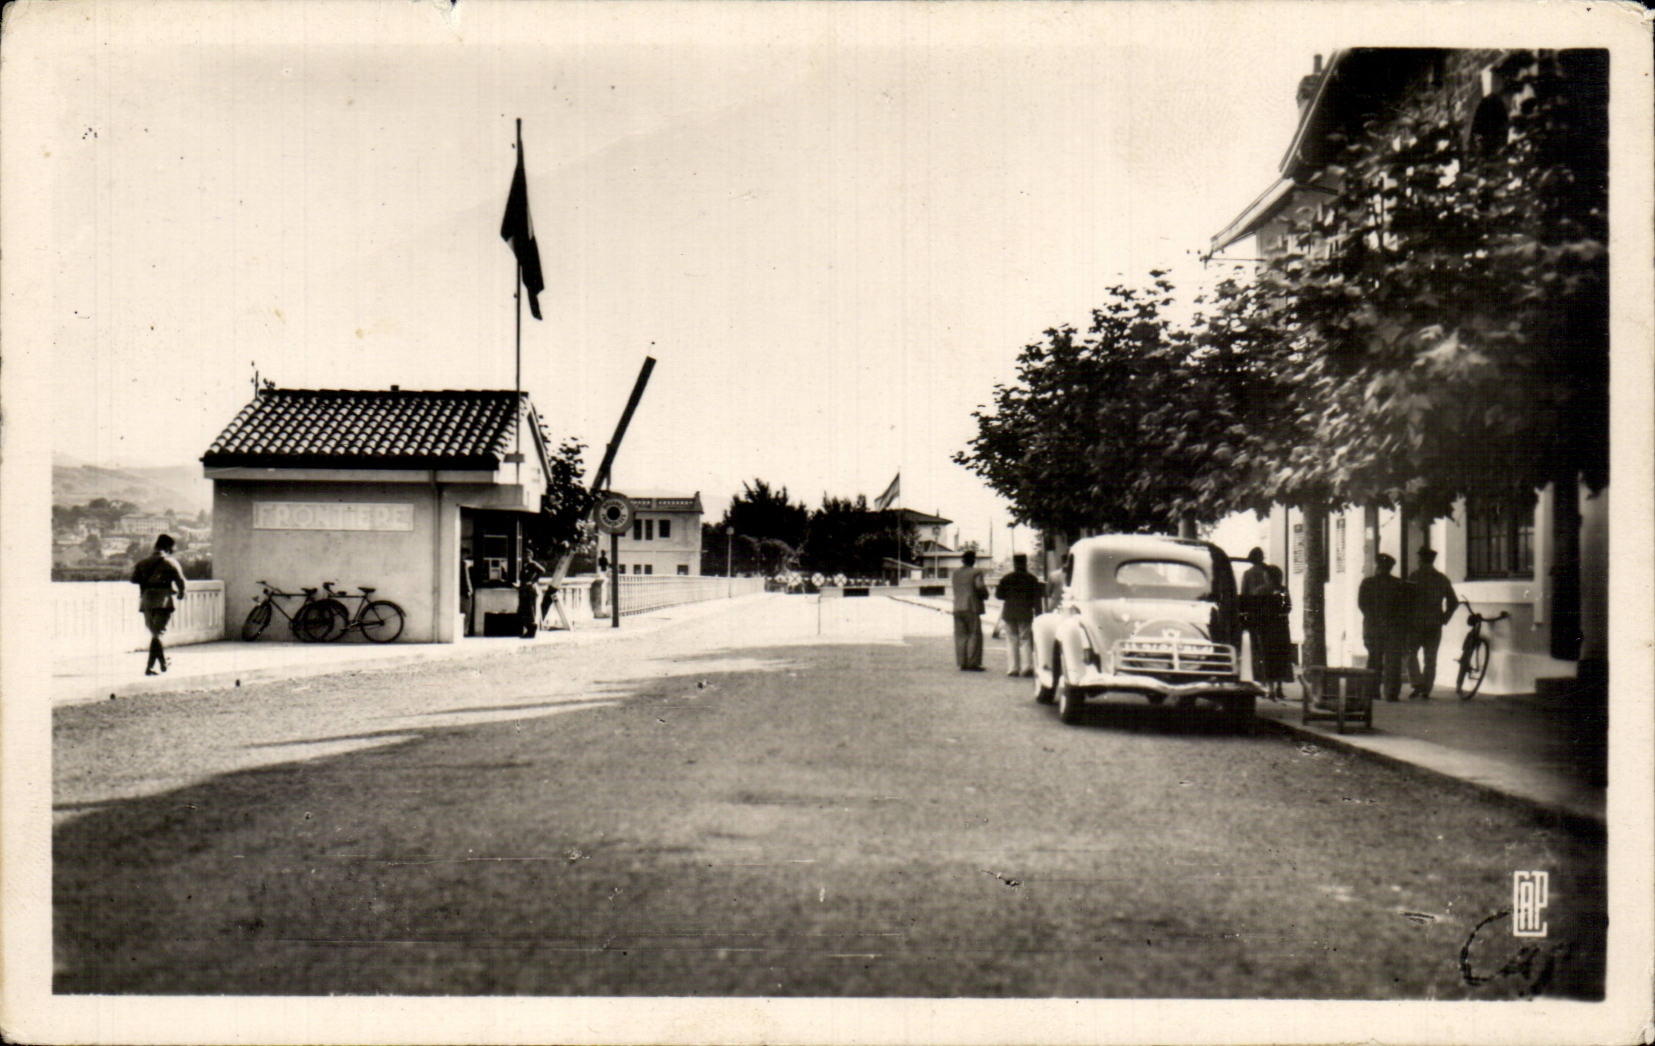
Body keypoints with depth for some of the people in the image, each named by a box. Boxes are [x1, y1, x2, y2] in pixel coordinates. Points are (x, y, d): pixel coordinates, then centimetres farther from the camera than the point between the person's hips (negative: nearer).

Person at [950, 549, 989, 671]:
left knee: (961, 635, 8)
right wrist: (985, 595, 6)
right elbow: (980, 587, -15)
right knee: (974, 635, 0)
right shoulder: (976, 572, -8)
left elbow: (954, 587, 13)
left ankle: (962, 663, 7)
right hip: (972, 607, -6)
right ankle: (973, 663, -3)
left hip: (957, 607, 6)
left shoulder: (955, 572, 11)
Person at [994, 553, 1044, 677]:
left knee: (1011, 641, 6)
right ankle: (1026, 667, -6)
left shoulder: (1006, 579, 1)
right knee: (1025, 640, 5)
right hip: (1025, 614, -1)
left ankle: (1012, 668, 1)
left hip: (1009, 613, 1)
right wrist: (1038, 614, -1)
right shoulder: (1032, 579, -1)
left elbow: (999, 595, 4)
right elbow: (1036, 599, -3)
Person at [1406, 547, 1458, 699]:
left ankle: (1418, 685, -6)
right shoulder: (1442, 578, 8)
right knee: (1430, 658, 7)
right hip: (1435, 625, 4)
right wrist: (1444, 618, 14)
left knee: (1412, 654, 8)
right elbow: (1454, 602, 10)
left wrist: (1406, 618, -3)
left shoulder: (1415, 576, -6)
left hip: (1416, 623, -4)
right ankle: (1426, 691, 5)